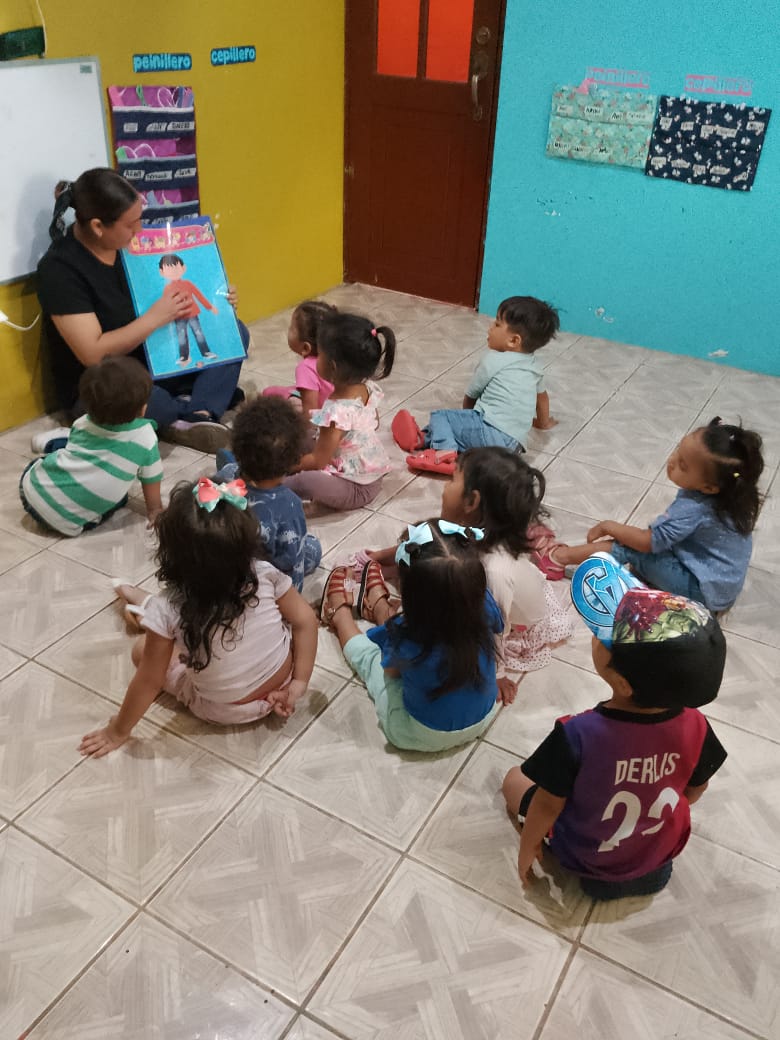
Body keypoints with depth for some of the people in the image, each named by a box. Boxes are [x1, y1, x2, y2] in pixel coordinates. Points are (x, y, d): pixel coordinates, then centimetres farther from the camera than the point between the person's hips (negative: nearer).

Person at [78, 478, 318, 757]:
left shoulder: (167, 610, -28)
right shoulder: (264, 574, -22)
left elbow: (149, 682, -19)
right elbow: (305, 620, -13)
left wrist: (118, 731, -3)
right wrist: (299, 683, -4)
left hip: (224, 711, -3)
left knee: (142, 649, 13)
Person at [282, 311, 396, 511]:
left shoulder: (336, 412, -31)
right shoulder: (368, 389, -9)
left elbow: (317, 462, -22)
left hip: (356, 489, -9)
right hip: (373, 475, 9)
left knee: (306, 480, -32)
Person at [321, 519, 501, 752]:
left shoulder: (405, 637, -35)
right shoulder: (484, 604, -27)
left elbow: (390, 669, -10)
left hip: (421, 736, -3)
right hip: (485, 718, 3)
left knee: (366, 654, 22)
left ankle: (340, 614, 51)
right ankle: (379, 606, 53)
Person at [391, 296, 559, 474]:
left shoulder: (492, 360, 1)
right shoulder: (534, 365, 19)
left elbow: (470, 396, 13)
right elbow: (543, 395, 37)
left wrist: (466, 418, 34)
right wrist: (543, 422, 56)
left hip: (490, 430, -7)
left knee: (439, 416, 2)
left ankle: (445, 449, -20)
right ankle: (426, 438, 3)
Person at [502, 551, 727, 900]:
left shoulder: (578, 735, -40)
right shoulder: (694, 727, -27)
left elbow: (547, 806, -23)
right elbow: (695, 789, -6)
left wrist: (527, 848, -2)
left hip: (584, 857, -4)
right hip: (660, 854, 4)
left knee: (515, 778, 18)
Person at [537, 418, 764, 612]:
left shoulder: (693, 508, -31)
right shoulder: (729, 494, -6)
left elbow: (647, 541, -23)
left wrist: (607, 526, -9)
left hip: (702, 590, -9)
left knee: (630, 548, -13)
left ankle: (562, 557, -1)